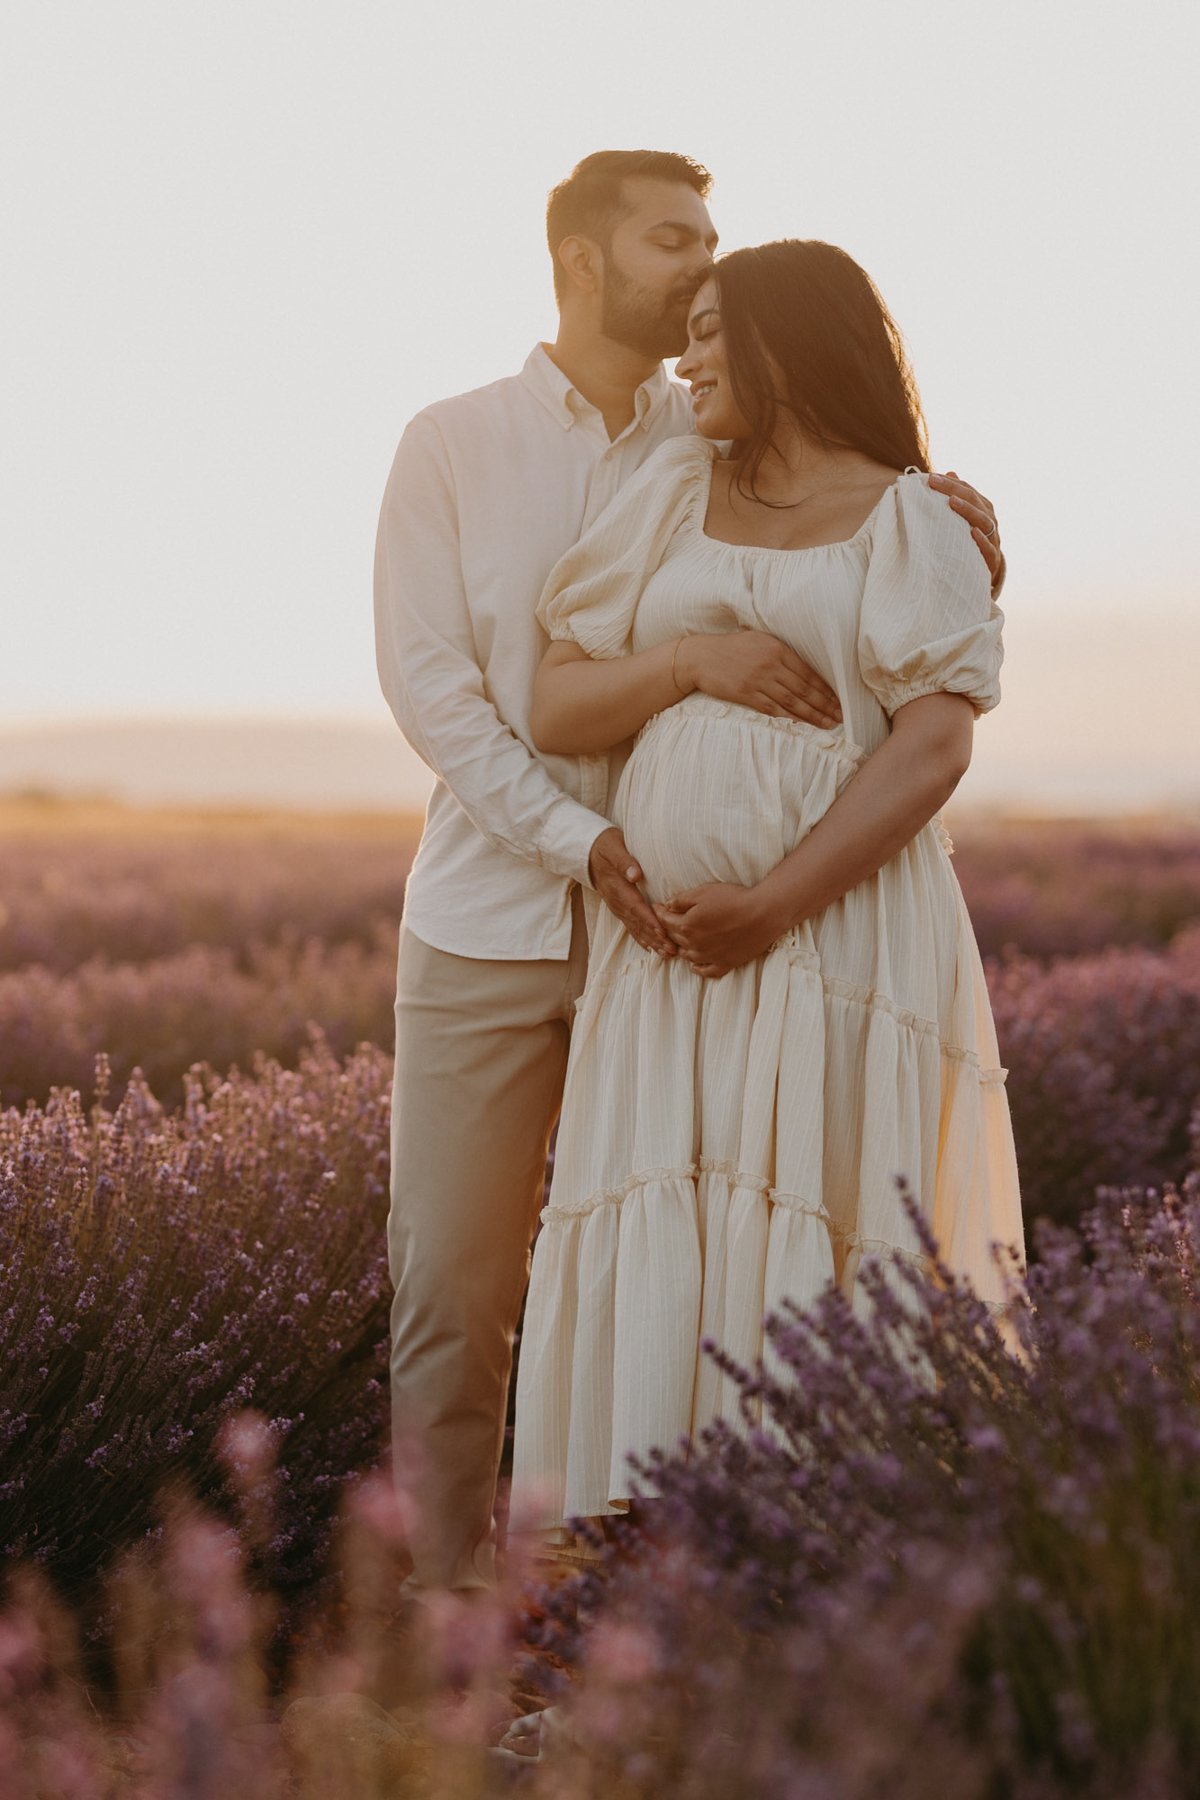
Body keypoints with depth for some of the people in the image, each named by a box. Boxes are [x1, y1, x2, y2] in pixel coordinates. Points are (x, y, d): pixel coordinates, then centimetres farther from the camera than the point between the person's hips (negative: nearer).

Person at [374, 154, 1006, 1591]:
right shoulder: (450, 445, 3)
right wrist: (578, 840, -18)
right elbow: (425, 679, -5)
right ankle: (446, 1595, 15)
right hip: (487, 919, -1)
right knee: (450, 1284, 2)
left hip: (676, 924, 1)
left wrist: (961, 556, -19)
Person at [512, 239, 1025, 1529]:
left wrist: (778, 900, -18)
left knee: (810, 1259, -4)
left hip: (838, 932, -4)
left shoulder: (911, 523, 1)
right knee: (646, 1264, -1)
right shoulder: (675, 495, 12)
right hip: (671, 946, 4)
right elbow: (555, 713, 7)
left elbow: (936, 745, -10)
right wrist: (694, 658, -10)